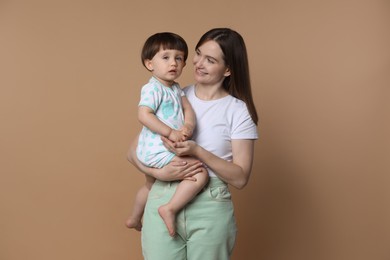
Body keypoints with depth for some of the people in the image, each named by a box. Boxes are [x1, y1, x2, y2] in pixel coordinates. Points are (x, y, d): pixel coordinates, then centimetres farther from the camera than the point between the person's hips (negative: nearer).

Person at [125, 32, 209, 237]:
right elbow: (144, 115, -27)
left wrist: (188, 126, -20)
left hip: (151, 152, 11)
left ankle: (134, 219, 55)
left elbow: (188, 108, 1)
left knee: (149, 185, 33)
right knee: (200, 173, -18)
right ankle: (170, 209, -13)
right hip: (158, 150, -11)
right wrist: (170, 132, -29)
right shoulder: (153, 88, -16)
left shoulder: (176, 89, 12)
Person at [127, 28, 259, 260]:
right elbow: (133, 151, 4)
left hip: (211, 208, -1)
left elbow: (240, 178, -6)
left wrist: (198, 151, -18)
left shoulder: (238, 111, -2)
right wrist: (159, 172, -15)